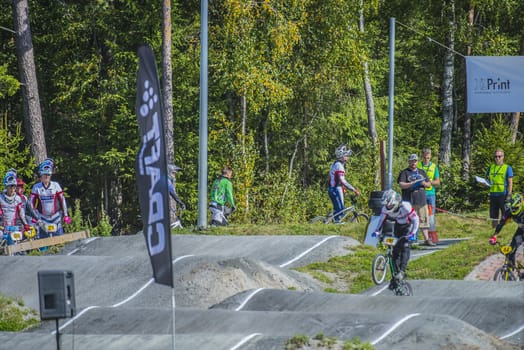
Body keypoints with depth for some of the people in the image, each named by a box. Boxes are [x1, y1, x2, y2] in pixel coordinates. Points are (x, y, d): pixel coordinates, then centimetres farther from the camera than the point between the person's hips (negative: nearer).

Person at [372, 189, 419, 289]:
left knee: (405, 246, -25)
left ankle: (402, 271, -29)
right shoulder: (386, 208, -18)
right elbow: (382, 219, -2)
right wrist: (377, 231, -18)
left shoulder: (405, 207, -33)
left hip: (408, 227, -6)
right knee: (396, 250, -1)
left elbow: (416, 220, -26)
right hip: (398, 227, 6)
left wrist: (413, 234, -36)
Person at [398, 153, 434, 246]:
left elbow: (429, 184, 21)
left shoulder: (422, 172, 20)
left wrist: (424, 183, -3)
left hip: (421, 200, 4)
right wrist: (413, 183, -18)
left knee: (424, 219, 1)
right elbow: (401, 185, -8)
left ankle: (426, 239, 4)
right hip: (409, 201, -4)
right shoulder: (405, 173, 4)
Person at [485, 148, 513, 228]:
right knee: (493, 216, 7)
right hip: (493, 194, 4)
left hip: (503, 194, -4)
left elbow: (510, 182, -2)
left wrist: (509, 195, -11)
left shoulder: (507, 168, 1)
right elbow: (487, 179, 20)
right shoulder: (490, 167, 13)